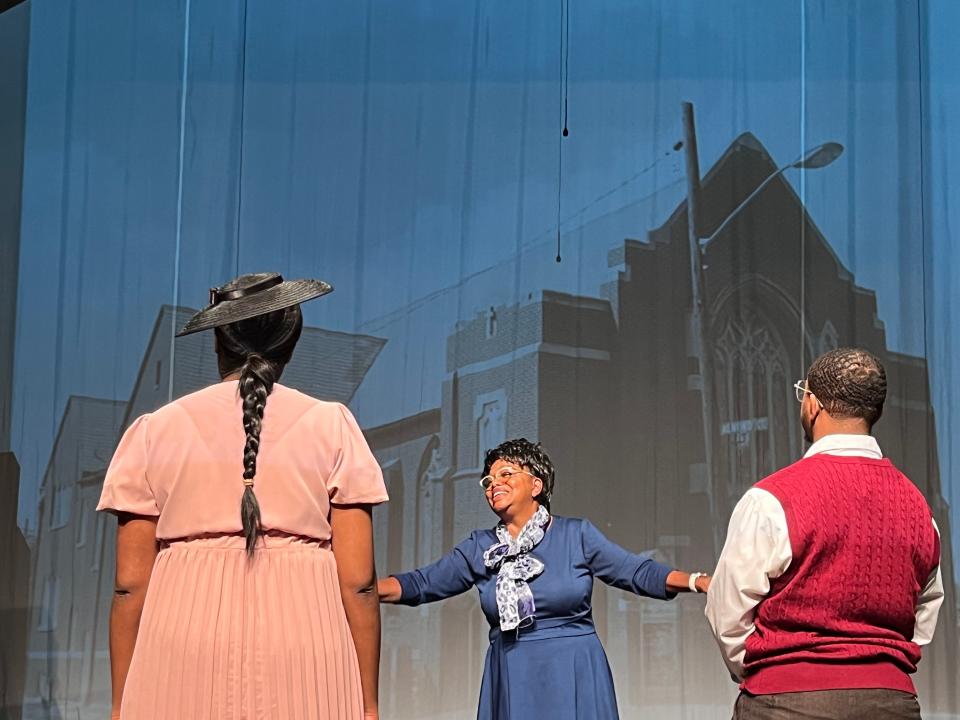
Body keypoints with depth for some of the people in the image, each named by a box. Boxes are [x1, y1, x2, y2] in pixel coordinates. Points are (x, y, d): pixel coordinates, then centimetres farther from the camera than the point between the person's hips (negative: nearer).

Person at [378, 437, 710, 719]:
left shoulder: (576, 534, 1)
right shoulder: (480, 548, 8)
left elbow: (640, 572, -2)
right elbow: (421, 584, 7)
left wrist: (699, 581, -16)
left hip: (574, 680, -2)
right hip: (511, 683, 2)